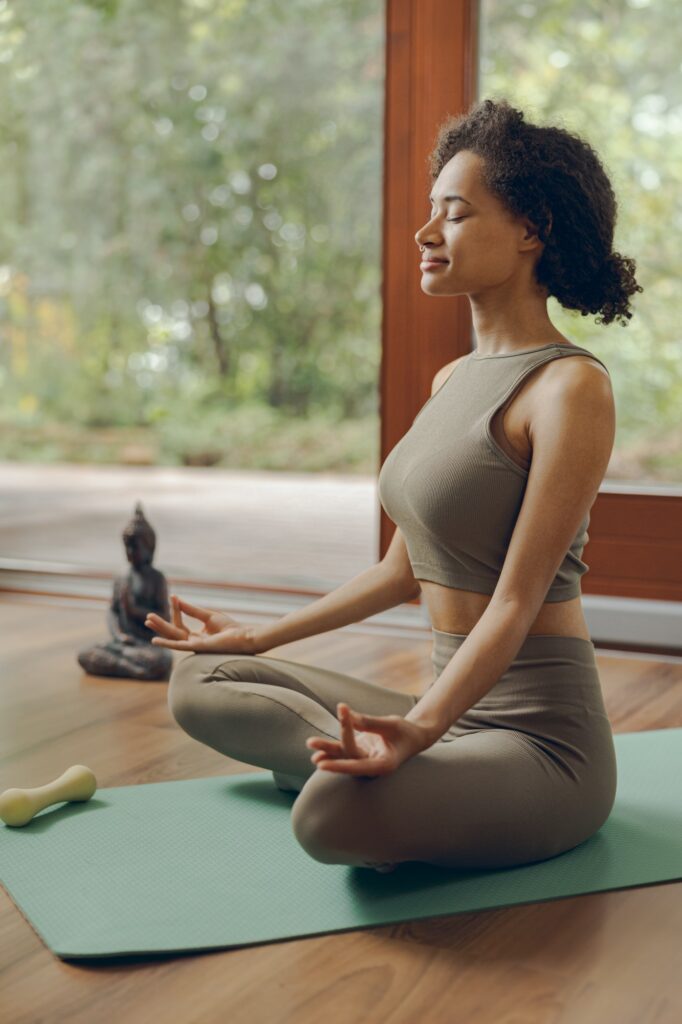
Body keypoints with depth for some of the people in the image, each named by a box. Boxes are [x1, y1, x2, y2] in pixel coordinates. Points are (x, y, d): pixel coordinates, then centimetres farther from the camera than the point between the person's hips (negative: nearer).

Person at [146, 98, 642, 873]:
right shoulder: (452, 380, 11)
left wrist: (420, 728, -35)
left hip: (539, 738, -8)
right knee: (200, 684, 9)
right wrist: (261, 637, 21)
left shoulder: (570, 386, -15)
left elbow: (519, 600, -20)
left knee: (335, 815, -37)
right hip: (457, 711, 8)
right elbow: (404, 570, 16)